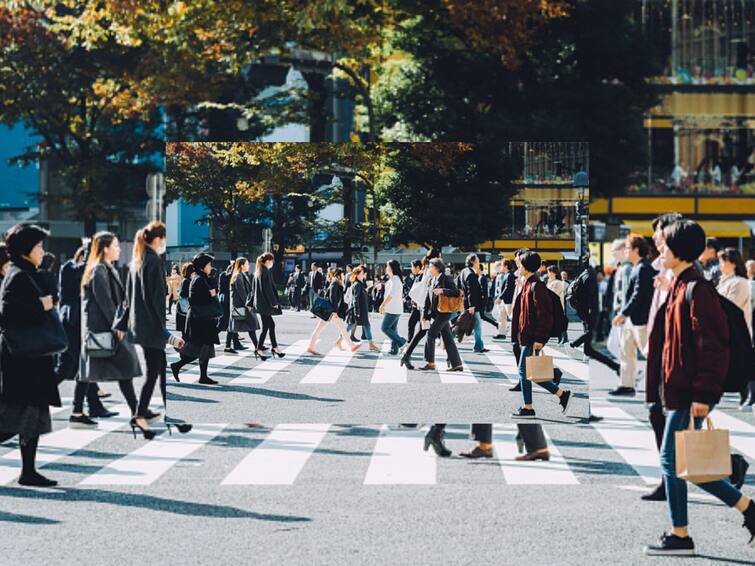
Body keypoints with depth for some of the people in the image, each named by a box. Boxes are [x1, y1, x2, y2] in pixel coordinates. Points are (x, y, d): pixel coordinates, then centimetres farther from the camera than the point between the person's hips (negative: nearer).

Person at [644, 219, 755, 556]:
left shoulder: (696, 291, -16)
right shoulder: (680, 288, 14)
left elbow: (713, 347, -20)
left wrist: (703, 395, -22)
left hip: (690, 396, -10)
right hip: (679, 391, 10)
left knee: (672, 459, -3)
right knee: (683, 461, 12)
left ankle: (680, 537, 7)